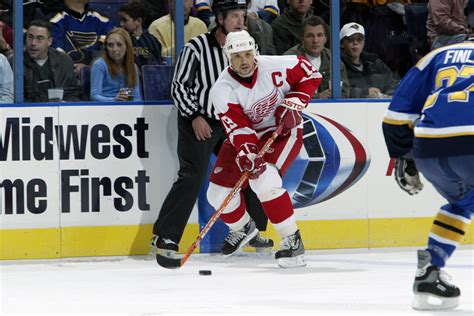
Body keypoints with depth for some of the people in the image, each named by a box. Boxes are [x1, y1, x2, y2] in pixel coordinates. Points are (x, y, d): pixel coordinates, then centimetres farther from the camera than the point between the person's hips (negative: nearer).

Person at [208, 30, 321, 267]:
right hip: (246, 137, 4)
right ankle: (244, 228, 34)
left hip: (282, 130, -4)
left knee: (264, 180, -29)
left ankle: (292, 240, -18)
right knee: (219, 192, 1)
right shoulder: (223, 90, -19)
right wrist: (246, 154, -47)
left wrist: (292, 104, -17)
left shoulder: (275, 66, -21)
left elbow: (310, 74, -5)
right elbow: (238, 128, -29)